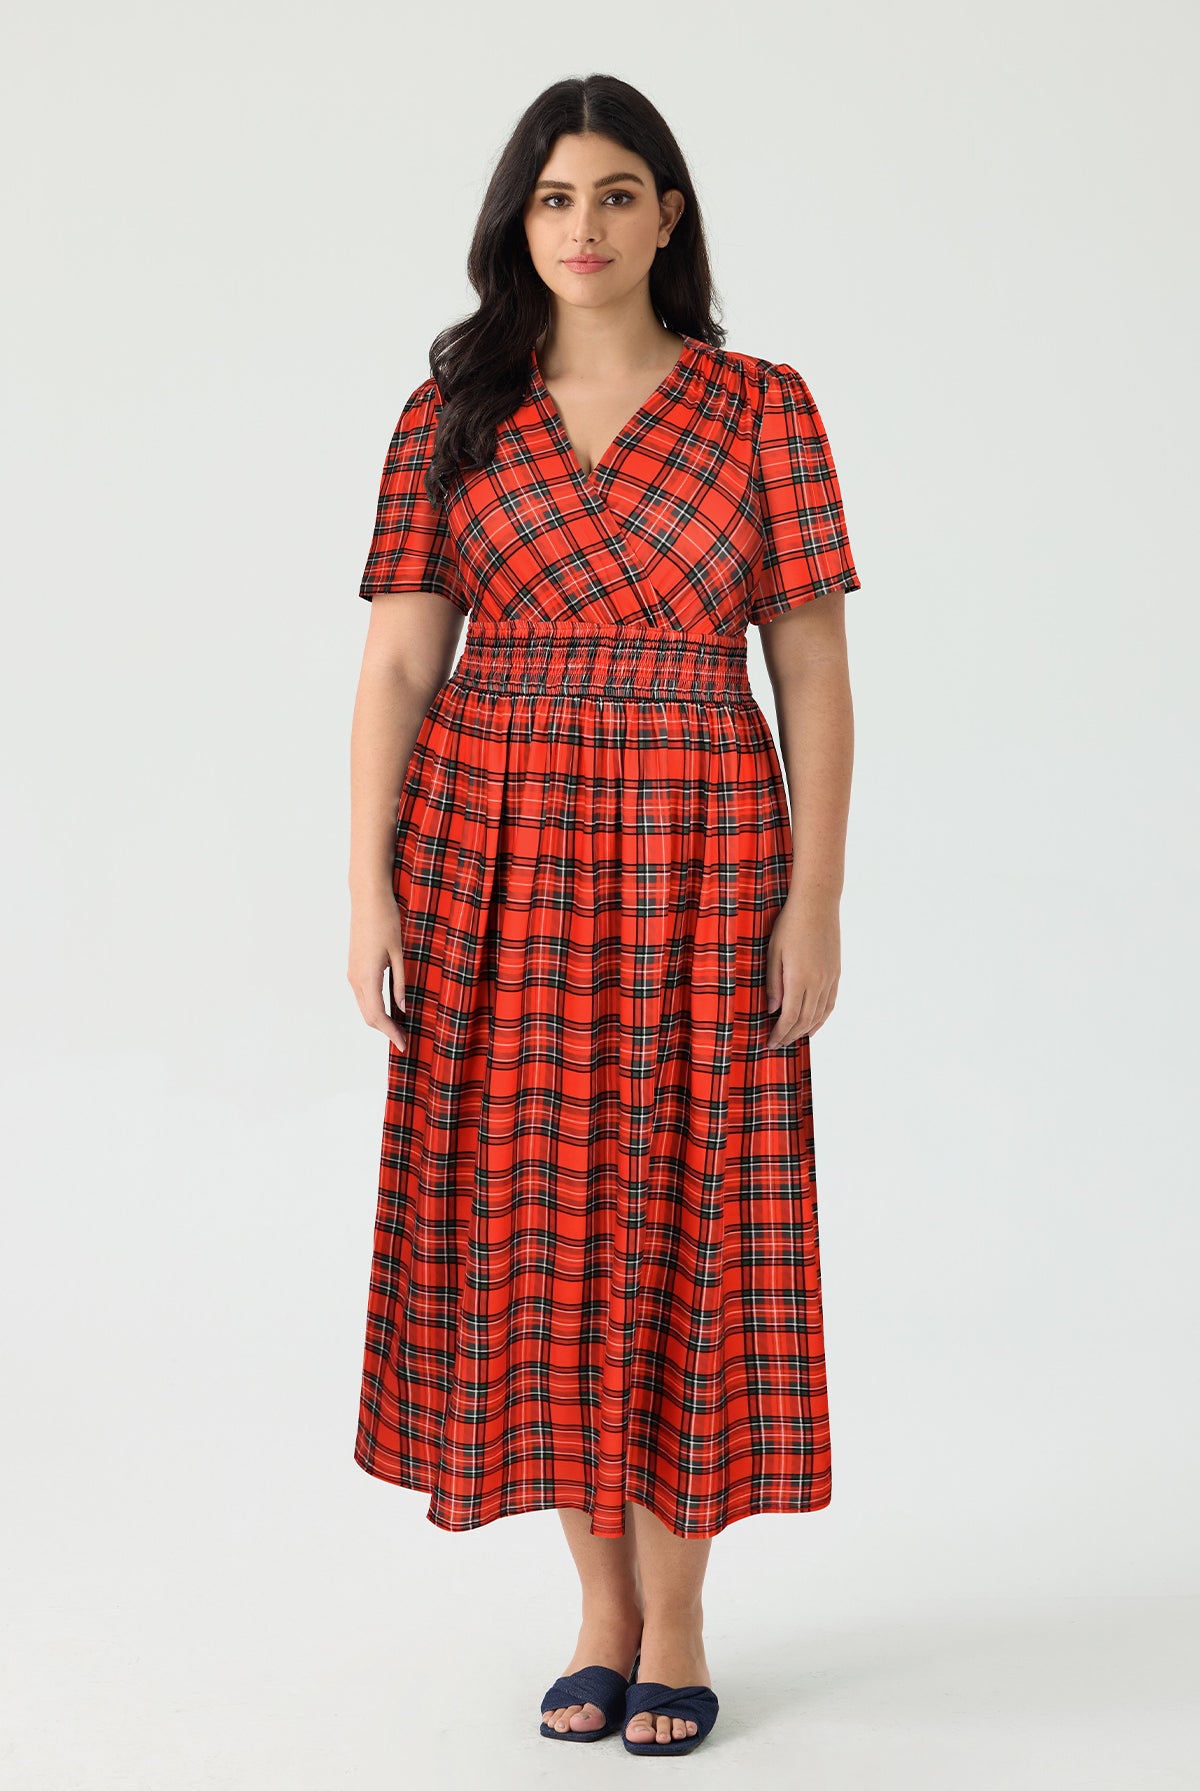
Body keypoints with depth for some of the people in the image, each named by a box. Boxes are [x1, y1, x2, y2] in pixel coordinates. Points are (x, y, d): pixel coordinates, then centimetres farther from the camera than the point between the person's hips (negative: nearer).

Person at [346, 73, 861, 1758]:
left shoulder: (761, 407, 2)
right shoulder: (453, 413, 6)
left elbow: (814, 672, -1)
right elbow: (396, 664, 2)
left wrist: (815, 904, -7)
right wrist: (370, 887, -6)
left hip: (696, 855, -1)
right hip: (494, 854, 2)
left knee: (681, 1218, 2)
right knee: (532, 1215, 5)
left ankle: (676, 1619, 16)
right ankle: (605, 1606, 20)